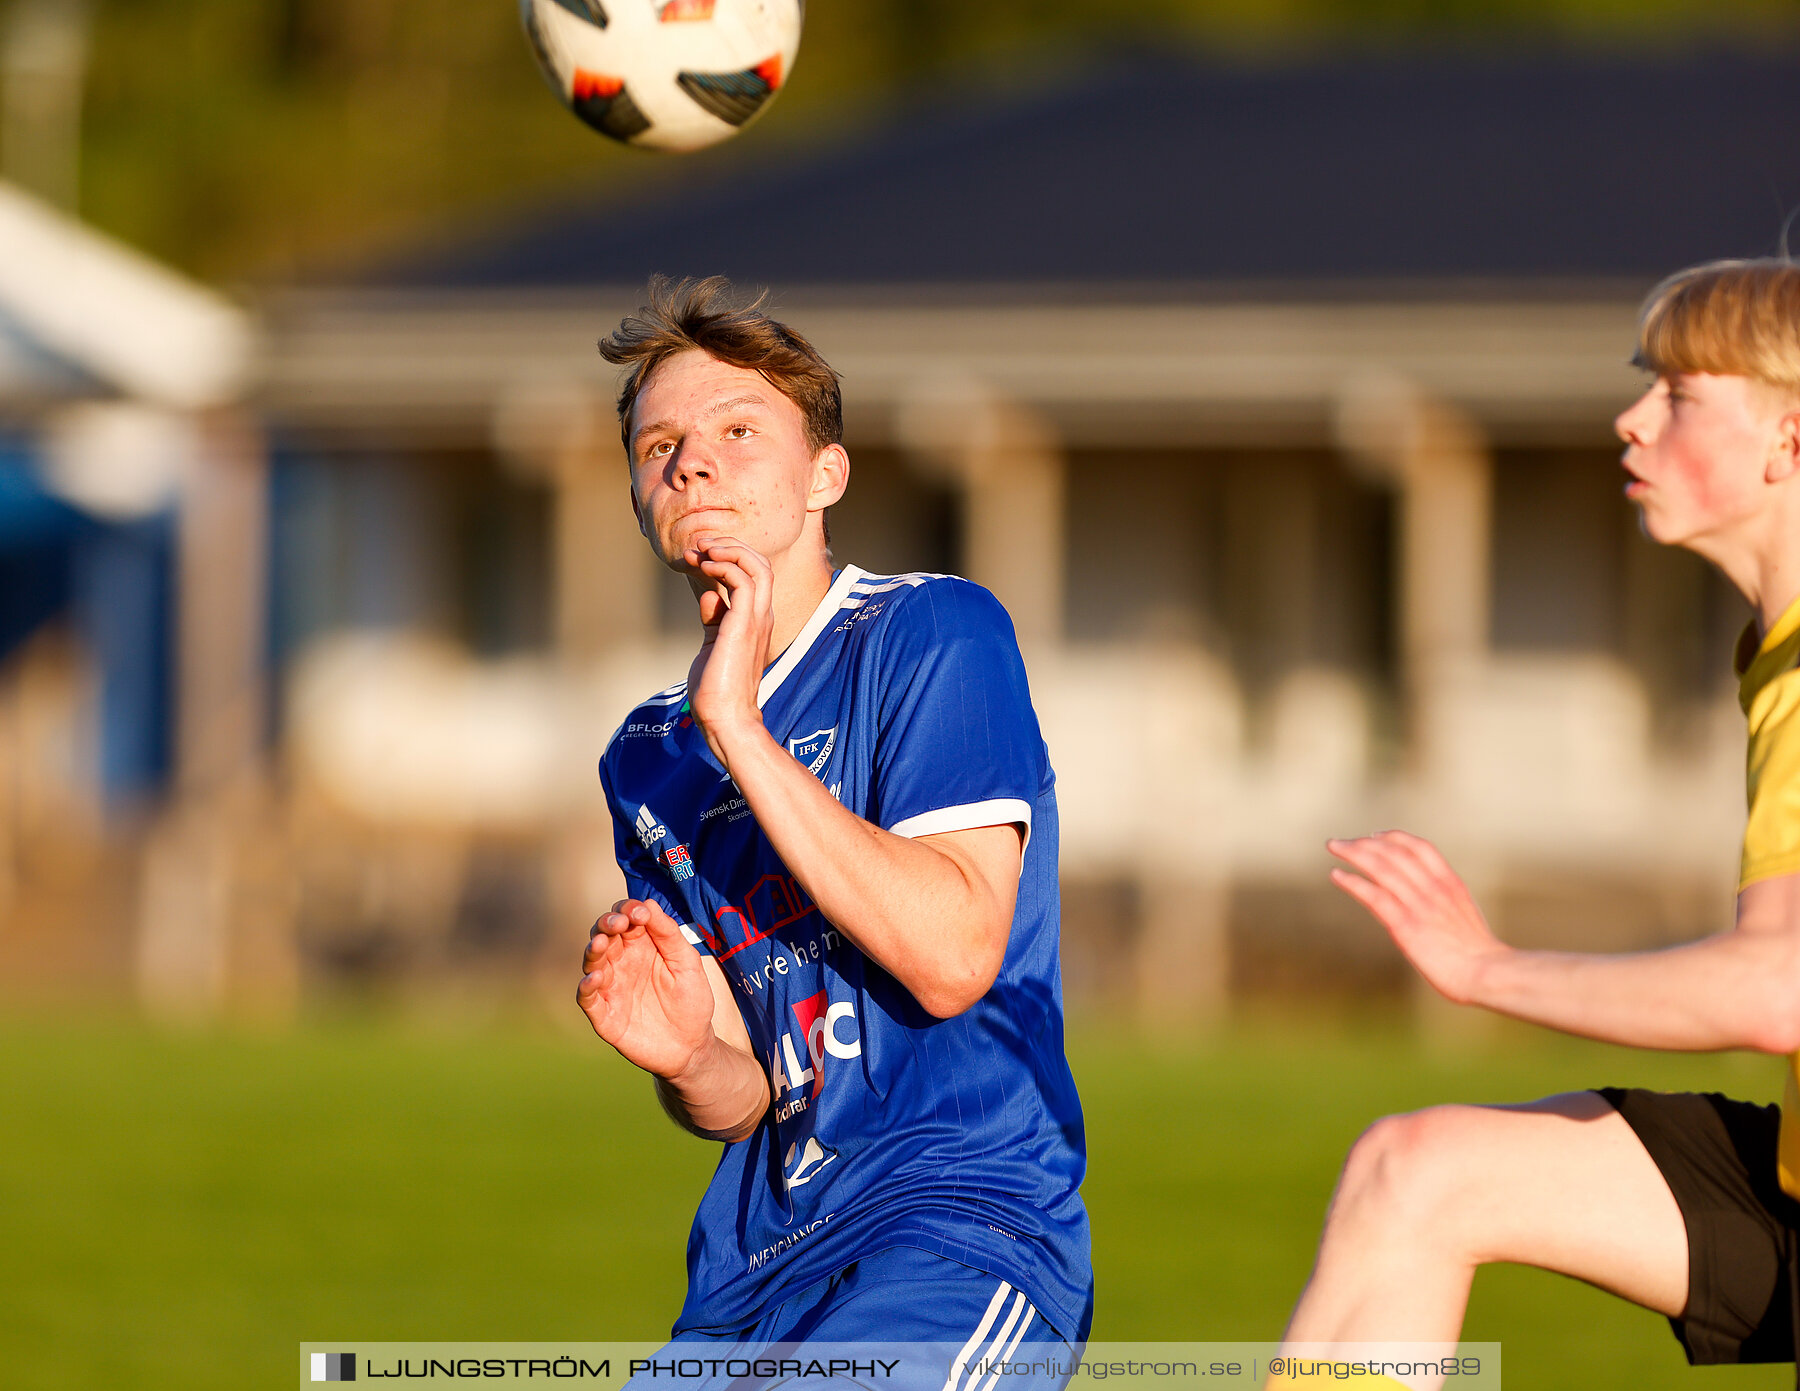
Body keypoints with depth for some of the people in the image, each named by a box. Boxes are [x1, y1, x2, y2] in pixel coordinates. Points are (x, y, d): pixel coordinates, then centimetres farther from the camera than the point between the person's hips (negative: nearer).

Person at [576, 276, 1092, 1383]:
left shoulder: (935, 633, -3)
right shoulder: (651, 757, 16)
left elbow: (953, 957, -16)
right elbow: (748, 1101, 15)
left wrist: (739, 728, -15)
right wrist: (686, 1057, -9)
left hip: (968, 1223, -6)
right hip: (762, 1256, 6)